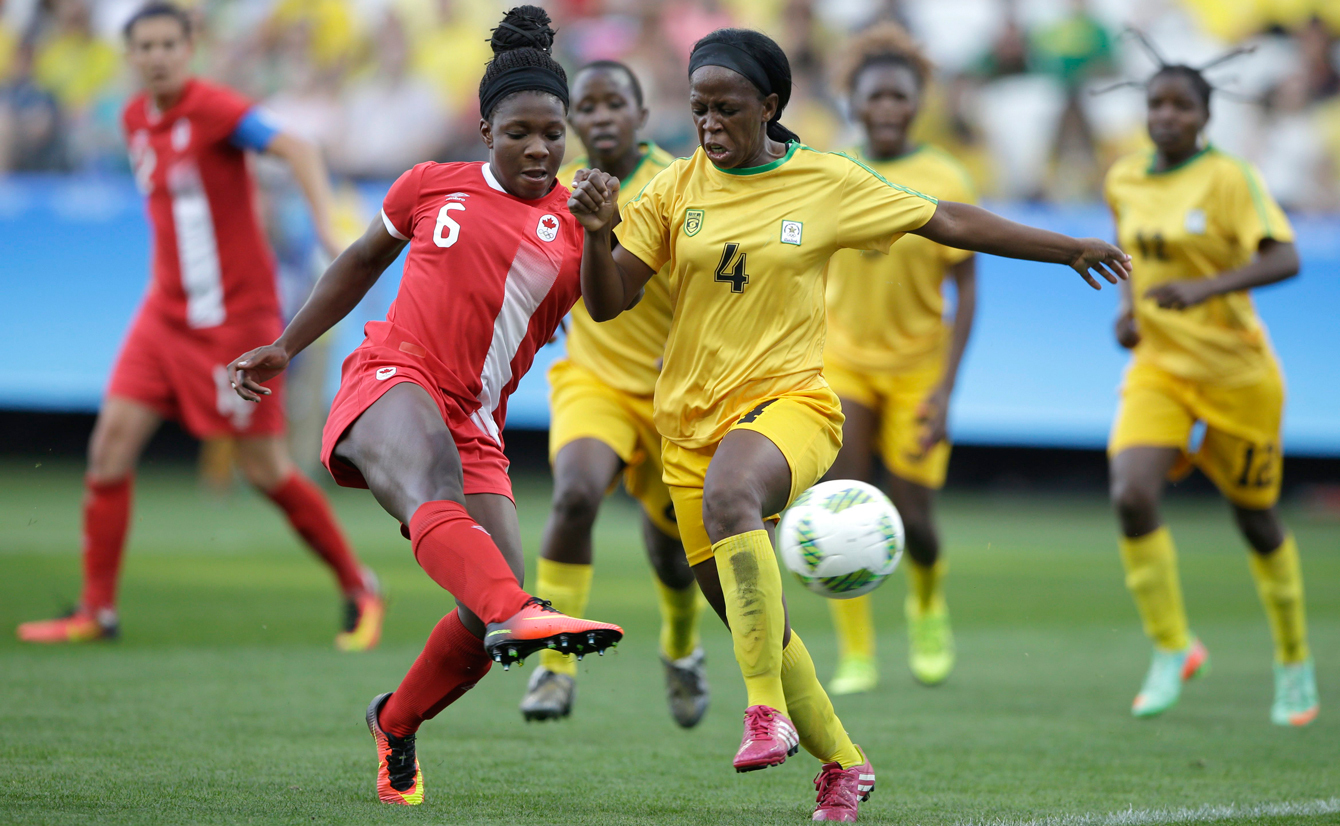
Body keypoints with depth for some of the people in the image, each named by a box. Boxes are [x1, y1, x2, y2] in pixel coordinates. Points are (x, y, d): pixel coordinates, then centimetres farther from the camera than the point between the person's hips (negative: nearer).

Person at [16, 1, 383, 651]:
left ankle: (360, 591, 14)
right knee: (112, 440, -5)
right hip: (166, 314, 7)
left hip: (236, 316, -7)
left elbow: (296, 150, -28)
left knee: (265, 470, -3)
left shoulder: (211, 109, -15)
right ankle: (97, 610, 2)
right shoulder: (136, 120, 8)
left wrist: (326, 227, -41)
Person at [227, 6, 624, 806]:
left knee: (488, 618, -9)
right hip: (392, 380, -2)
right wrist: (286, 346, 29)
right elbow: (363, 261, 26)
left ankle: (397, 724, 19)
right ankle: (519, 614, -64)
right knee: (434, 490, -38)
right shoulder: (432, 186, 11)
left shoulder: (575, 222, 9)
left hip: (475, 426, 2)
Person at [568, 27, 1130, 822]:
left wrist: (1071, 249, 16)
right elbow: (607, 302, 1)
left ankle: (769, 710, -38)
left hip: (788, 400, -4)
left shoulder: (831, 183, 0)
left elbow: (945, 221, 11)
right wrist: (599, 230, -20)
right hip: (694, 421, 4)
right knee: (750, 621, 6)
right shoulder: (676, 189, 3)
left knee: (729, 491, -38)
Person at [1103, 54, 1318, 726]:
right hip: (1158, 368, 4)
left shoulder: (1229, 179, -14)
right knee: (1131, 495, -20)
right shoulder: (1123, 181, 3)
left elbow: (1284, 260, -26)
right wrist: (1127, 307, 4)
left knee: (1257, 520, 9)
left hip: (1236, 372, -4)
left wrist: (1205, 289, -40)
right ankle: (1171, 651, -6)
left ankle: (1294, 663, 31)